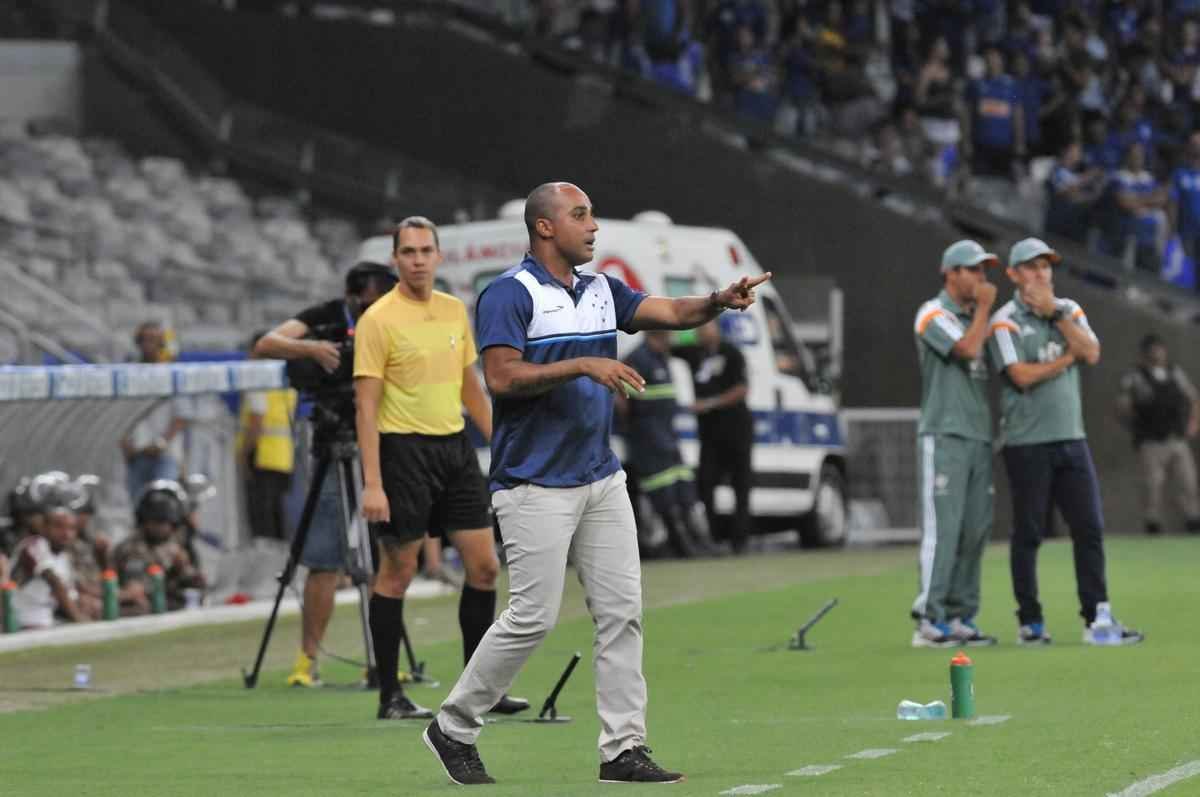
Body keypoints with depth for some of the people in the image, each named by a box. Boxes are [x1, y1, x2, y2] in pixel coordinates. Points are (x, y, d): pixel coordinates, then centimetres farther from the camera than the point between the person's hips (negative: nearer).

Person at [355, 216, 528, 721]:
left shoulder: (455, 311, 10)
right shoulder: (378, 320, -10)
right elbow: (367, 407, -13)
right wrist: (372, 484, -19)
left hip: (455, 447, 6)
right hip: (404, 451, -6)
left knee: (484, 565, 5)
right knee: (397, 573, 0)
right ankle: (389, 695, 7)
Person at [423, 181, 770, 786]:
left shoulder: (601, 291, 13)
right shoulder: (509, 294, -10)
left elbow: (672, 312, 6)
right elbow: (502, 376, -19)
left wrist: (719, 301, -14)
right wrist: (582, 366, -24)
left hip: (601, 480, 8)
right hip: (535, 484, -7)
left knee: (621, 611, 2)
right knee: (533, 616, -7)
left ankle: (623, 748, 6)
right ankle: (454, 728, 8)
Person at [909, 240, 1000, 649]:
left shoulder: (974, 318, 20)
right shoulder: (933, 314, -3)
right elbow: (968, 349, -18)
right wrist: (984, 308, -6)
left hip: (979, 437, 8)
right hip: (944, 436, -8)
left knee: (976, 530, 4)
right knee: (943, 527, -13)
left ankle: (960, 617, 8)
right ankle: (929, 621, -15)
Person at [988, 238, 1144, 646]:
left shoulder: (1069, 310, 13)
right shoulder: (1006, 321, -3)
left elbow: (1092, 353, -4)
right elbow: (1022, 376, -16)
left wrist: (1055, 313, -8)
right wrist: (1068, 358, -5)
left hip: (1071, 439, 5)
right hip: (1027, 442, -5)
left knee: (1090, 527, 0)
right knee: (1028, 532, 0)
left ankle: (1097, 619, 1)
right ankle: (1030, 622, 8)